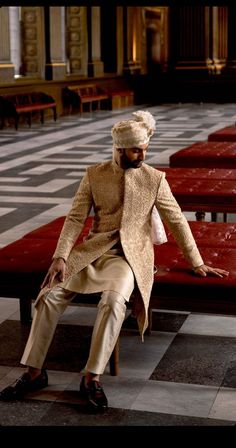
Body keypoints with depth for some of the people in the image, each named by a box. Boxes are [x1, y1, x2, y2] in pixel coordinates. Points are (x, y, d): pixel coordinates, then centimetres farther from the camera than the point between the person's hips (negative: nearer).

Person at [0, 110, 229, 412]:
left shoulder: (154, 179, 2)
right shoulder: (93, 176, 5)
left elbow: (176, 221, 5)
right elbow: (75, 218, 1)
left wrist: (197, 264, 4)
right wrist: (60, 257, -13)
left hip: (130, 254, -2)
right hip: (93, 249, 2)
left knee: (114, 301, -34)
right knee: (50, 295, -18)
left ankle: (92, 378, -25)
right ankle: (34, 372, -7)